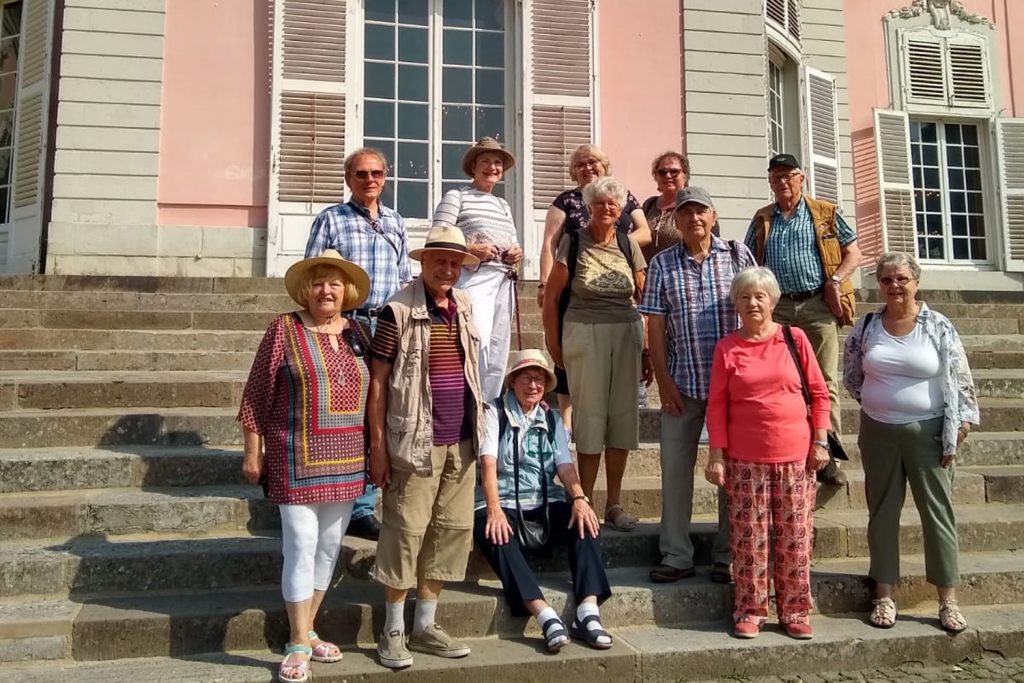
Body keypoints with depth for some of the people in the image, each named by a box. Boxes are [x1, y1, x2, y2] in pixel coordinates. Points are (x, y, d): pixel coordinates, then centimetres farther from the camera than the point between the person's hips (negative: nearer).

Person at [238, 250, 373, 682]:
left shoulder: (358, 333, 9)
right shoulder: (285, 329, -4)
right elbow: (257, 393, -3)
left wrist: (373, 452, 11)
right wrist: (253, 450, -5)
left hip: (346, 463, 5)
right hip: (298, 460, -5)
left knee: (329, 548, 12)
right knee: (301, 547, -3)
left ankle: (306, 630, 27)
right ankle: (299, 644, 10)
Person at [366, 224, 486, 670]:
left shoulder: (465, 307, 10)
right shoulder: (398, 310, -8)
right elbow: (378, 380, -8)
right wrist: (378, 445, -11)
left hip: (461, 442, 7)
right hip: (416, 442, -6)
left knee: (452, 531, 10)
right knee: (406, 532, 0)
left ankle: (424, 626, 24)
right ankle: (393, 631, 16)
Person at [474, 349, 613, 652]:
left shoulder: (551, 418, 16)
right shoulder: (494, 412, 2)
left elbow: (565, 465, 4)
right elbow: (488, 463, -12)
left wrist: (579, 497, -17)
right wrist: (494, 509, -27)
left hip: (545, 503, 4)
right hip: (503, 503, -4)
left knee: (585, 521, -24)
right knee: (495, 535, -35)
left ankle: (588, 613, -32)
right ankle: (546, 616, -43)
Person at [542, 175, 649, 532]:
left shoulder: (629, 245, 7)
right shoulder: (573, 242, -1)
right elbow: (551, 295, -1)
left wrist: (647, 349, 5)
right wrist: (554, 346, -3)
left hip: (627, 333, 3)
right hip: (584, 333, -3)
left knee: (623, 415, 5)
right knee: (590, 416, 1)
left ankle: (614, 504, 17)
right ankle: (584, 503, 12)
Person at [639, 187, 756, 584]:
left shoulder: (738, 255, 4)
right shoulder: (662, 264, 4)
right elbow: (655, 328, 2)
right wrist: (663, 381, -5)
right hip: (682, 383, 1)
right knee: (675, 467, 4)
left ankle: (728, 555, 20)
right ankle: (676, 556, 15)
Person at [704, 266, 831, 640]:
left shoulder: (795, 339, 3)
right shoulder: (727, 349, 2)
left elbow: (819, 392, 6)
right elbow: (716, 405, 1)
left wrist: (820, 441, 1)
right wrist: (716, 455, -3)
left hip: (795, 455, 1)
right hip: (745, 459, 0)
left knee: (795, 537, 7)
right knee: (749, 537, 3)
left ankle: (794, 611, 21)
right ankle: (750, 612, 16)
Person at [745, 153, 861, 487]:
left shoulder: (825, 214, 8)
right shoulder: (762, 219, 15)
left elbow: (853, 253, 8)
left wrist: (836, 281, -9)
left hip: (818, 306, -2)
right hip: (777, 309, 2)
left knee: (824, 383, -3)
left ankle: (827, 455, 3)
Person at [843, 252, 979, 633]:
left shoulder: (939, 326, -5)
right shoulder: (866, 327, 1)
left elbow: (959, 380, -3)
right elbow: (851, 377, 12)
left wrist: (960, 426, -7)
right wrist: (879, 402, 8)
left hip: (928, 431, -2)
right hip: (879, 433, 2)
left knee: (938, 513, 4)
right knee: (883, 513, 8)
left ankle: (948, 600, 15)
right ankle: (884, 596, 19)